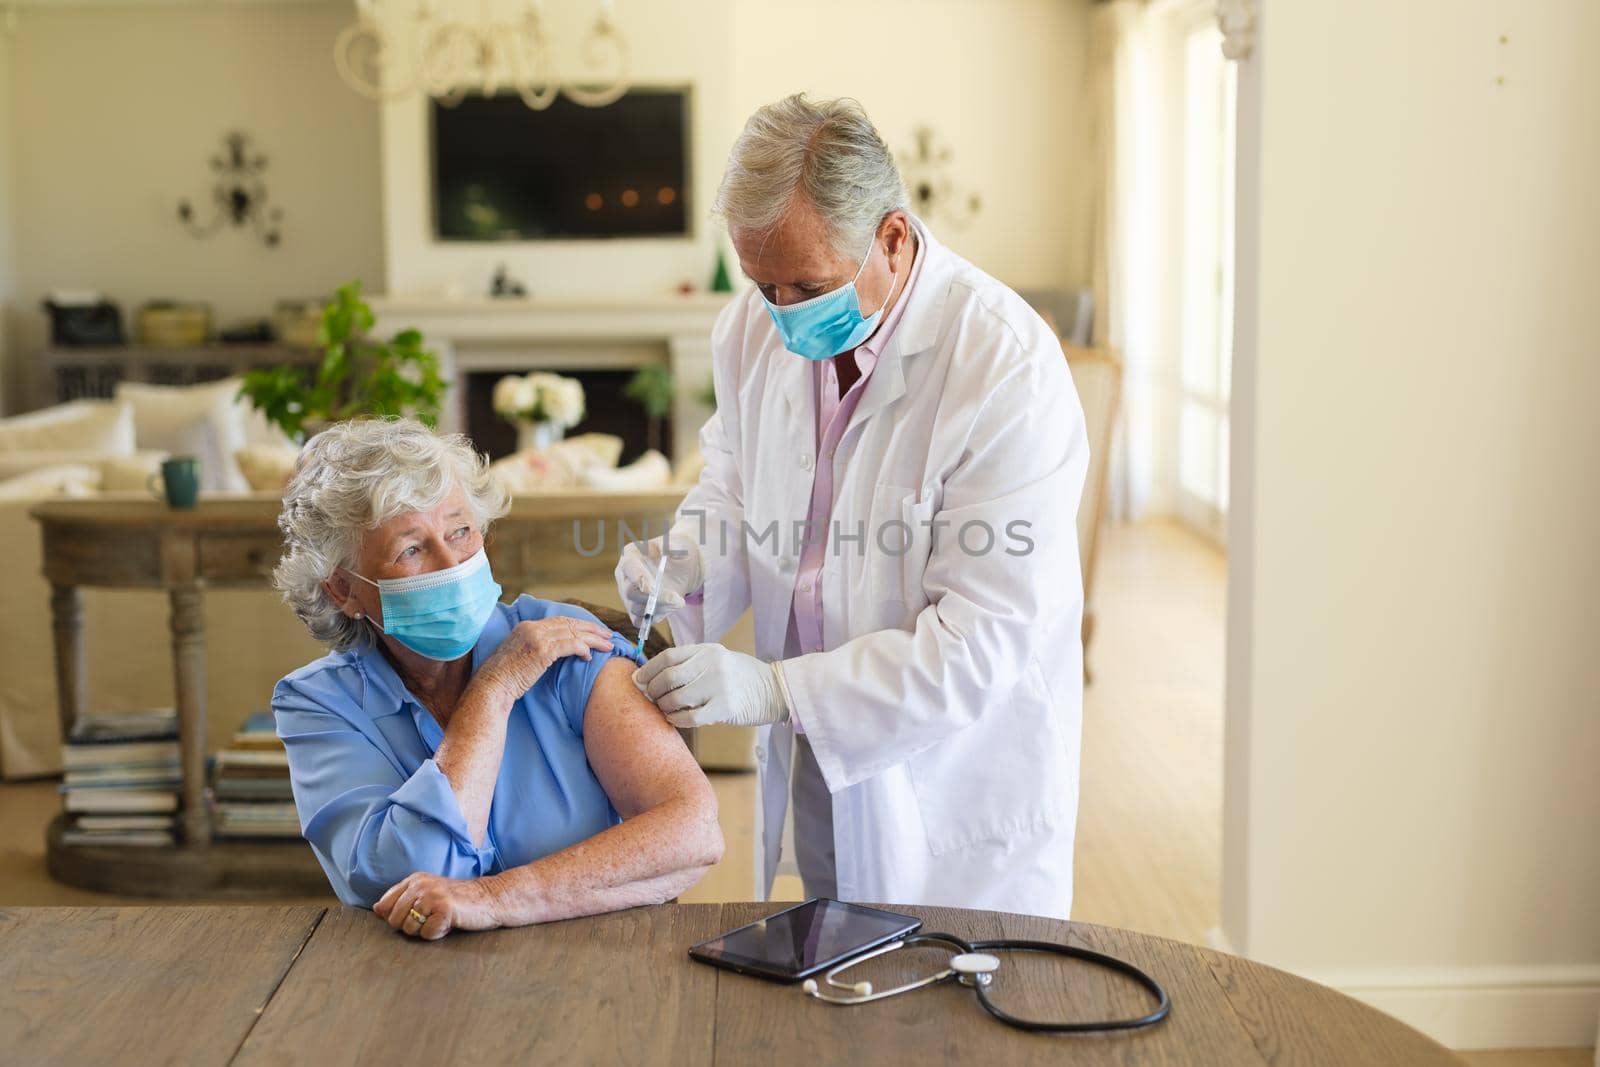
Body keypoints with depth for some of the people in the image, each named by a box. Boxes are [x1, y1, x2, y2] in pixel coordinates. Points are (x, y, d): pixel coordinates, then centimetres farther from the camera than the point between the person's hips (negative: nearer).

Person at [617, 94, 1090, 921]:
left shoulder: (1008, 370, -26)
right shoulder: (757, 324, -5)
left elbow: (981, 643, -26)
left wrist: (776, 689, -30)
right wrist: (682, 560, -8)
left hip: (958, 783, -5)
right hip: (814, 751, 6)